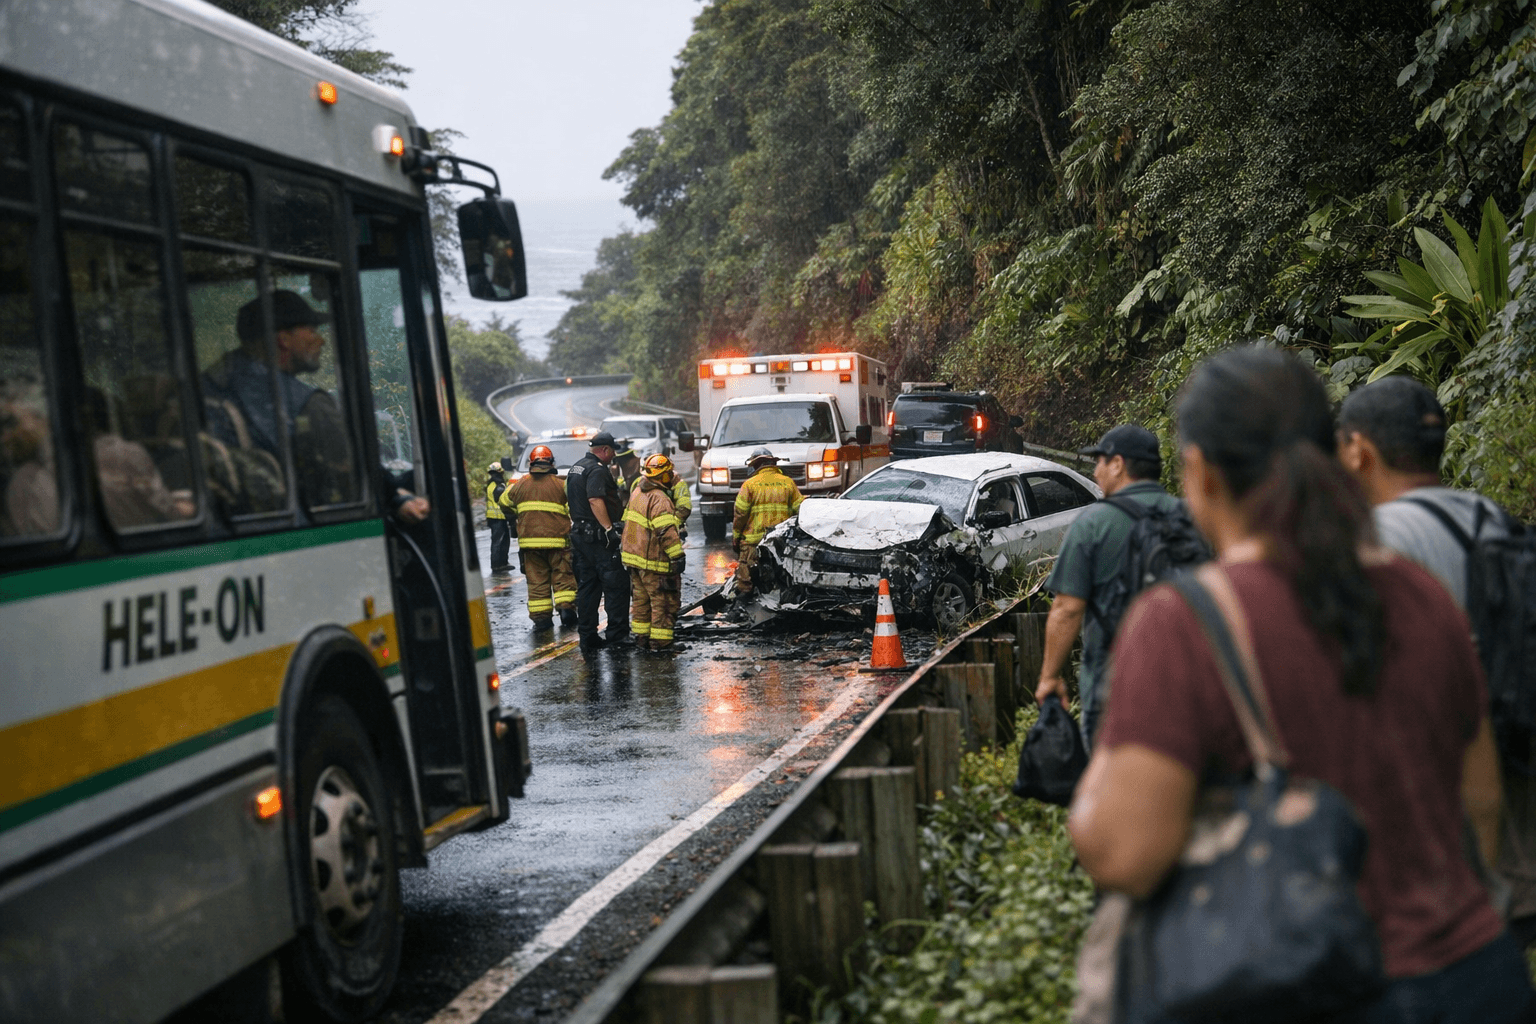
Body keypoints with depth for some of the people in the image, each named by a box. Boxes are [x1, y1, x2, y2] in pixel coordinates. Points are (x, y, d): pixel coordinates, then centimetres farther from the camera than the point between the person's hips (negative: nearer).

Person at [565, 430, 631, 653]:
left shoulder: (575, 469, 18)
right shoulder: (597, 469, -14)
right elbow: (595, 501, -25)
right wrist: (610, 530, -26)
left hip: (578, 533, 10)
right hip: (597, 536, -10)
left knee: (586, 587, 11)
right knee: (616, 585, -3)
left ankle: (587, 638, 12)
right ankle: (617, 635, -3)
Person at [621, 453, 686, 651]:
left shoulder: (637, 493, 11)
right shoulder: (660, 499, -19)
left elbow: (627, 522, 19)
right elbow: (666, 531, -25)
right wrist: (677, 556, -23)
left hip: (634, 556, 9)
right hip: (653, 561, -9)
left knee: (642, 599, 17)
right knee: (664, 601, -2)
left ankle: (641, 637, 21)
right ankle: (659, 642, -2)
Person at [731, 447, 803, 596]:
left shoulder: (749, 484, -2)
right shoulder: (788, 482, 8)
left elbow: (740, 513, -3)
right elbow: (800, 510, 7)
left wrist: (736, 536, 6)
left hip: (753, 538, -3)